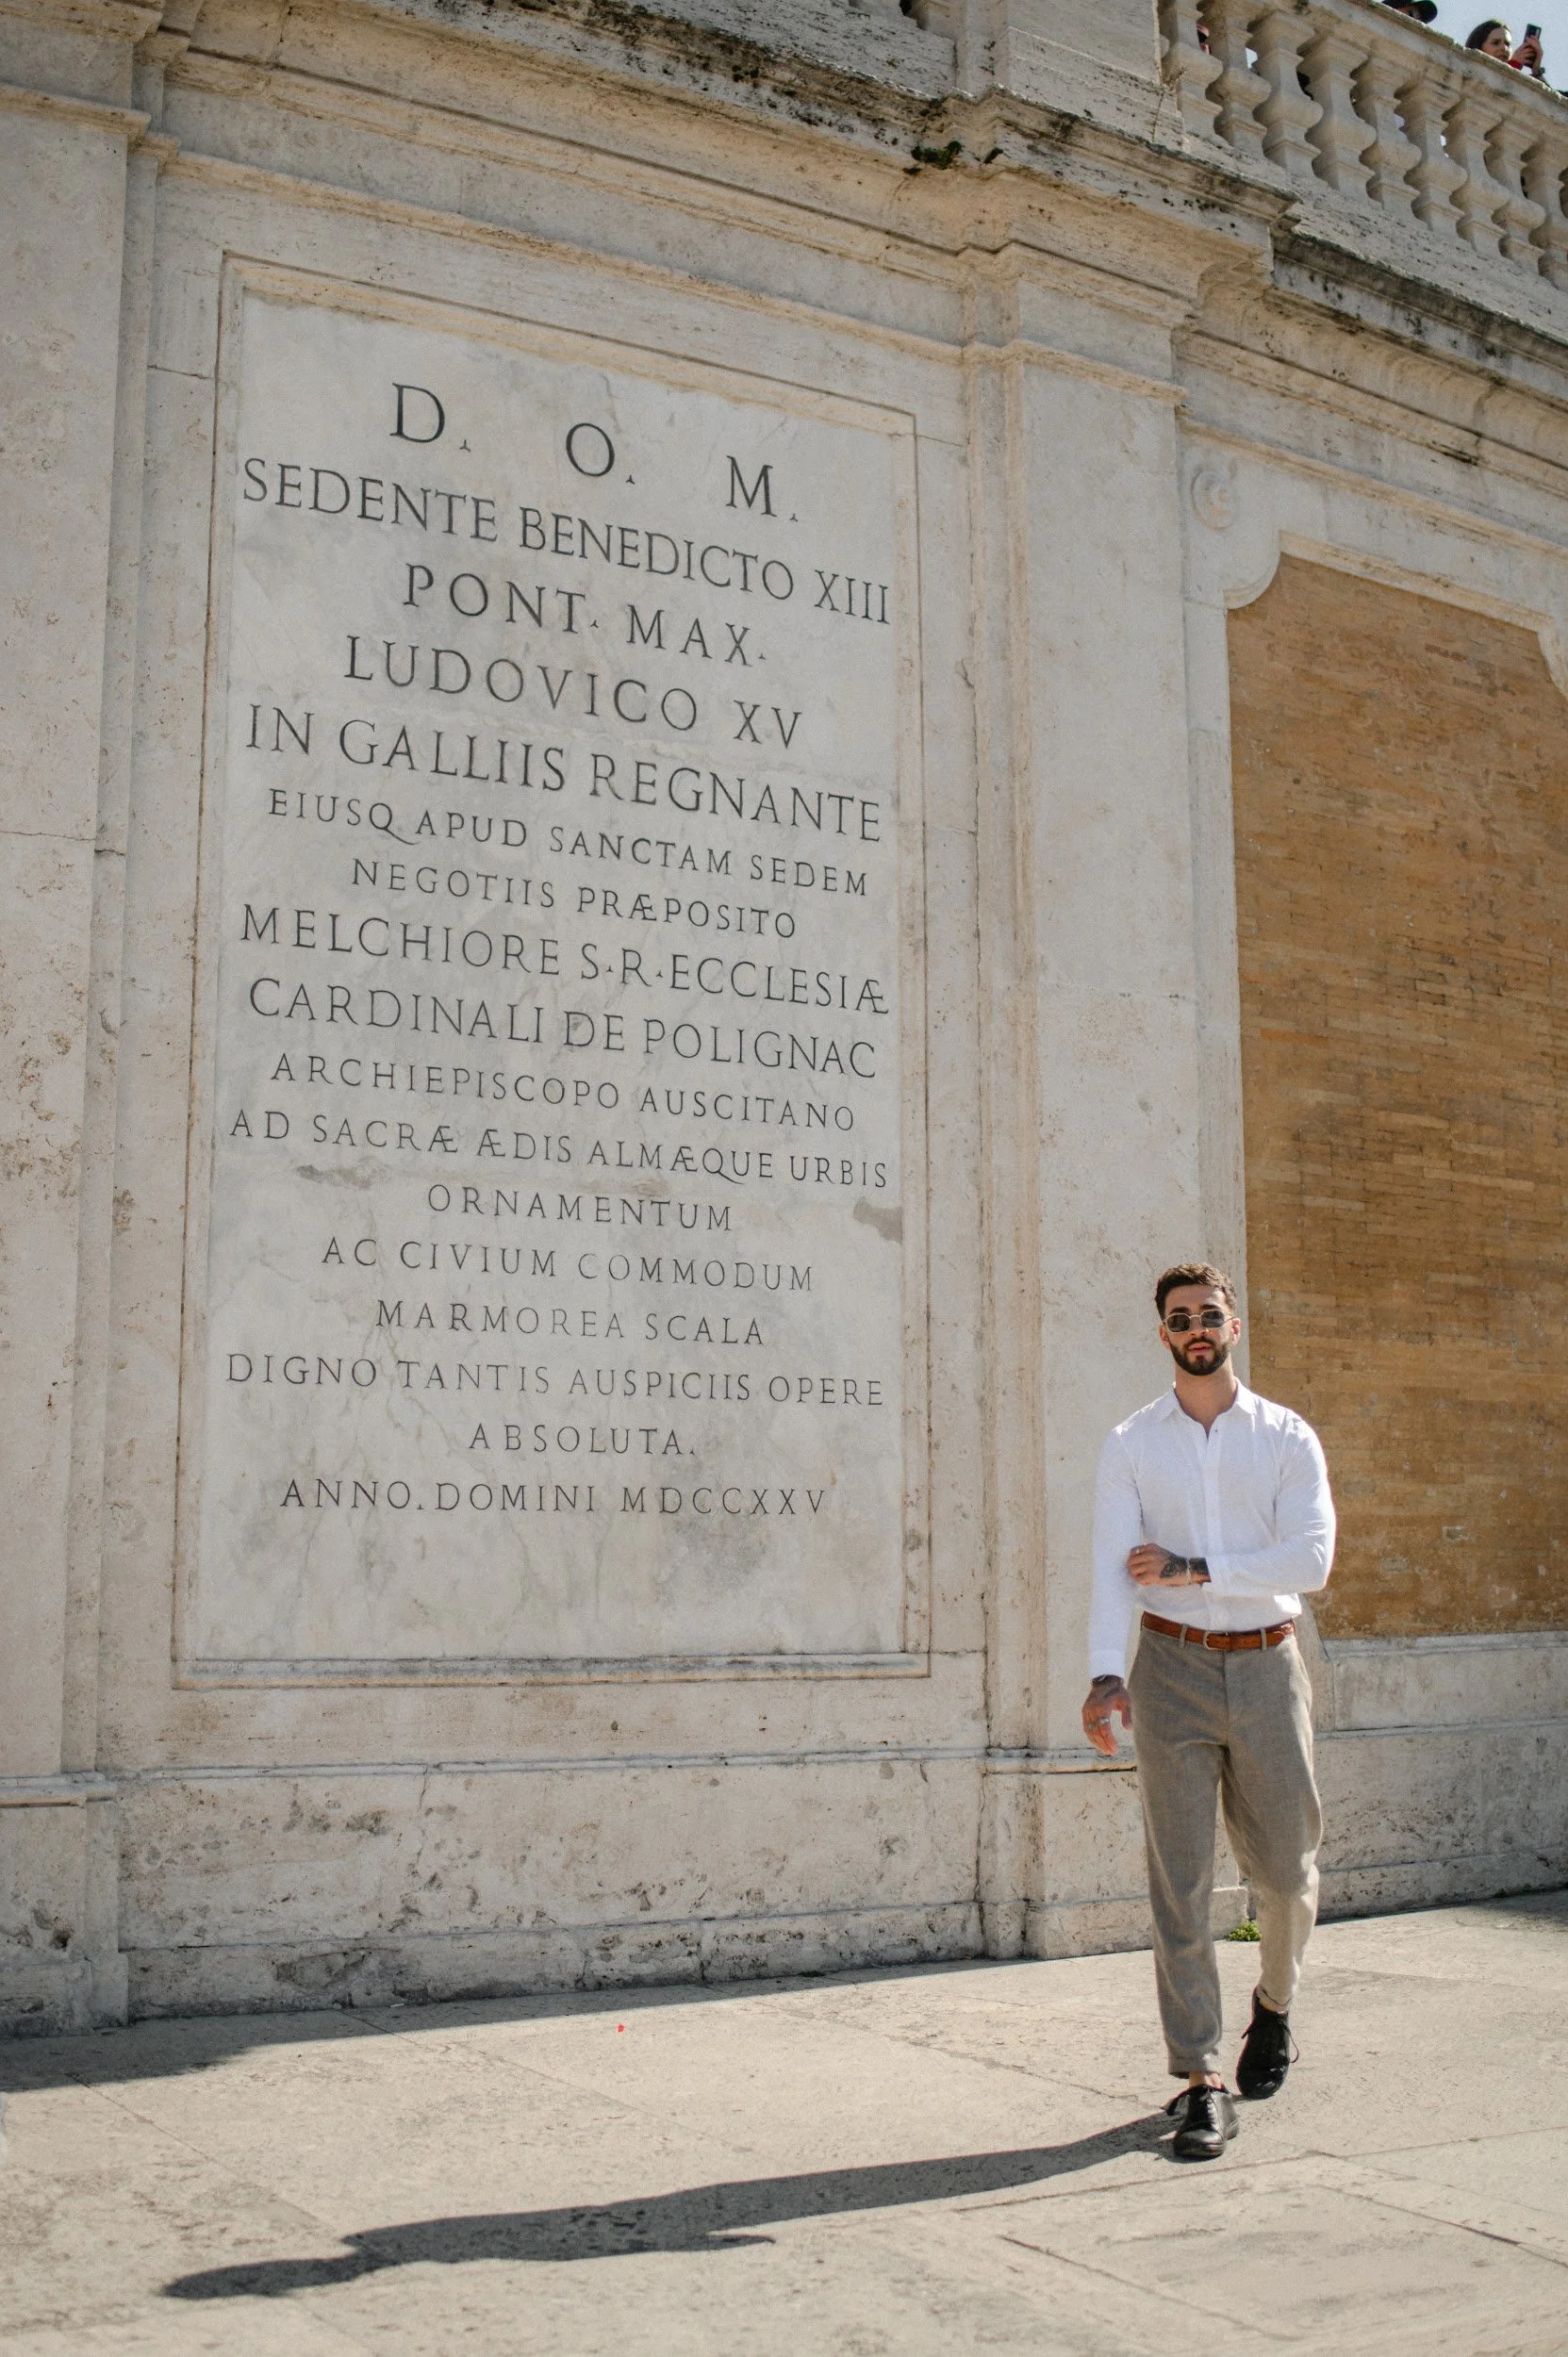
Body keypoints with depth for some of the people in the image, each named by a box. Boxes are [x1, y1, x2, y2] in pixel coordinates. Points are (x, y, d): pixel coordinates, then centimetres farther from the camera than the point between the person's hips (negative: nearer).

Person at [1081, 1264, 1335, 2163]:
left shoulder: (1288, 1438, 4)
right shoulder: (1132, 1444, 3)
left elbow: (1313, 1559, -8)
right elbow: (1115, 1567, -8)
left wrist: (1195, 1569, -14)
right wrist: (1107, 1674, -23)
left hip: (1268, 1662, 1)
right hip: (1173, 1667, -1)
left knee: (1287, 1869, 9)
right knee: (1179, 1880, -2)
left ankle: (1276, 2004, 39)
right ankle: (1202, 2080, 3)